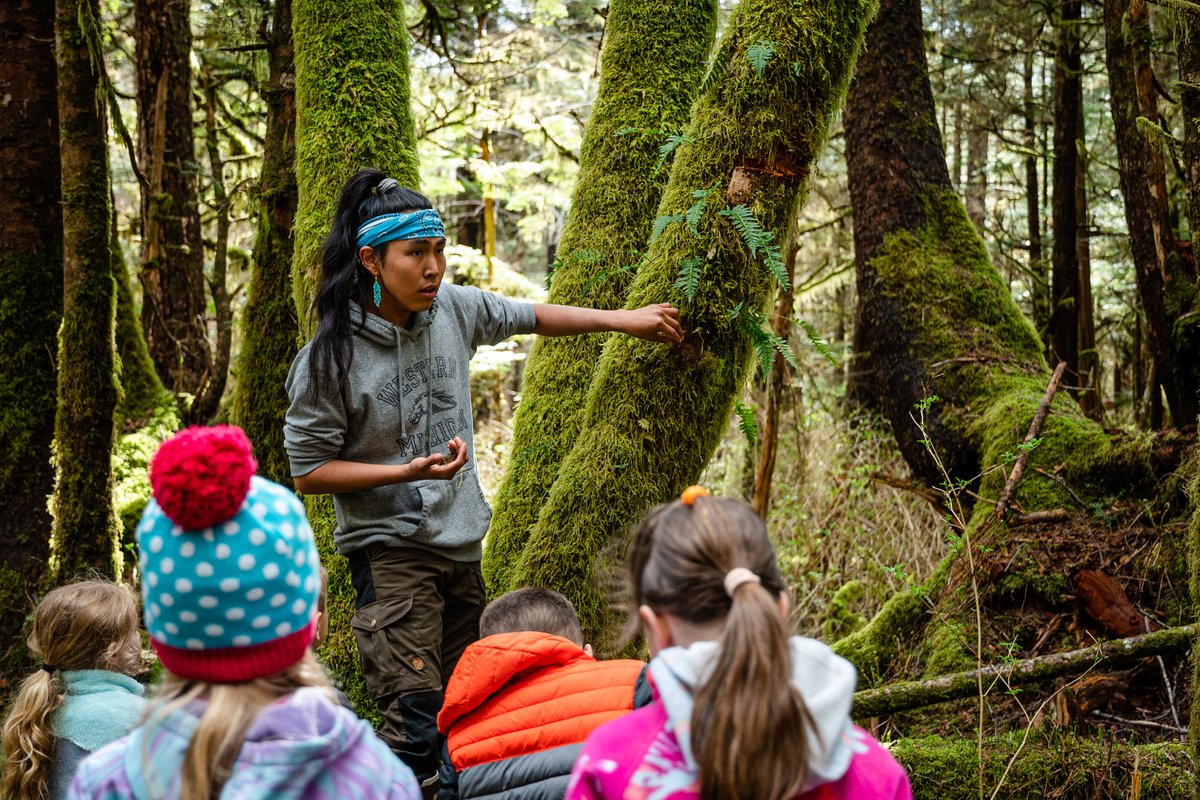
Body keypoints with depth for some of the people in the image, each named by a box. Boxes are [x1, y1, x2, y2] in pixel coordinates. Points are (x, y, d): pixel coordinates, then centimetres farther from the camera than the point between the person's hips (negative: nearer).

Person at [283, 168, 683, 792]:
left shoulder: (453, 309, 0)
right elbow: (308, 471, -10)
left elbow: (529, 317, 18)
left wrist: (620, 320, 14)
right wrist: (408, 472, -20)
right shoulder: (329, 358, -15)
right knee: (416, 726, -17)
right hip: (391, 550, -6)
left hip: (462, 544, 6)